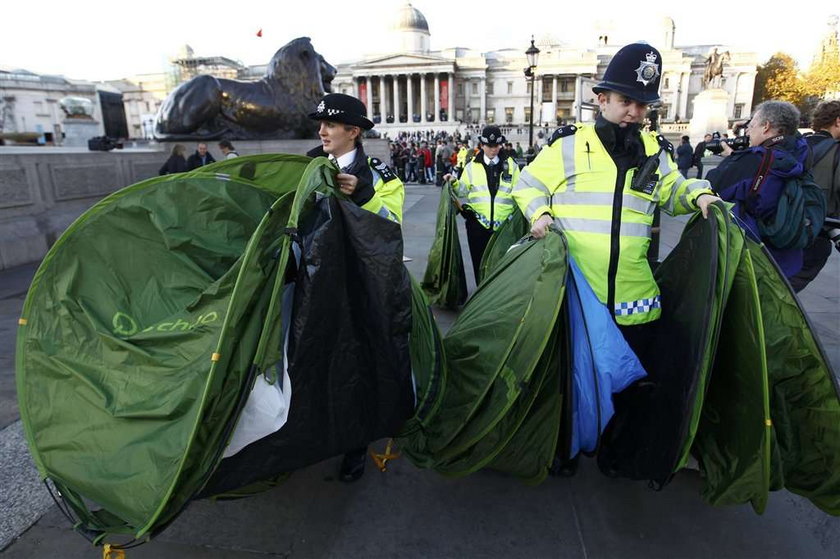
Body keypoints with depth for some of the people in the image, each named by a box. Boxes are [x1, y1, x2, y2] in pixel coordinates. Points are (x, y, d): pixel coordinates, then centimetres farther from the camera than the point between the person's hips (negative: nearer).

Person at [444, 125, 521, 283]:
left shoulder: (511, 165, 6)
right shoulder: (472, 166, 6)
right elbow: (463, 191, 8)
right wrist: (454, 183, -10)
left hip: (504, 224, 0)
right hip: (478, 223, 0)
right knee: (480, 263, 7)